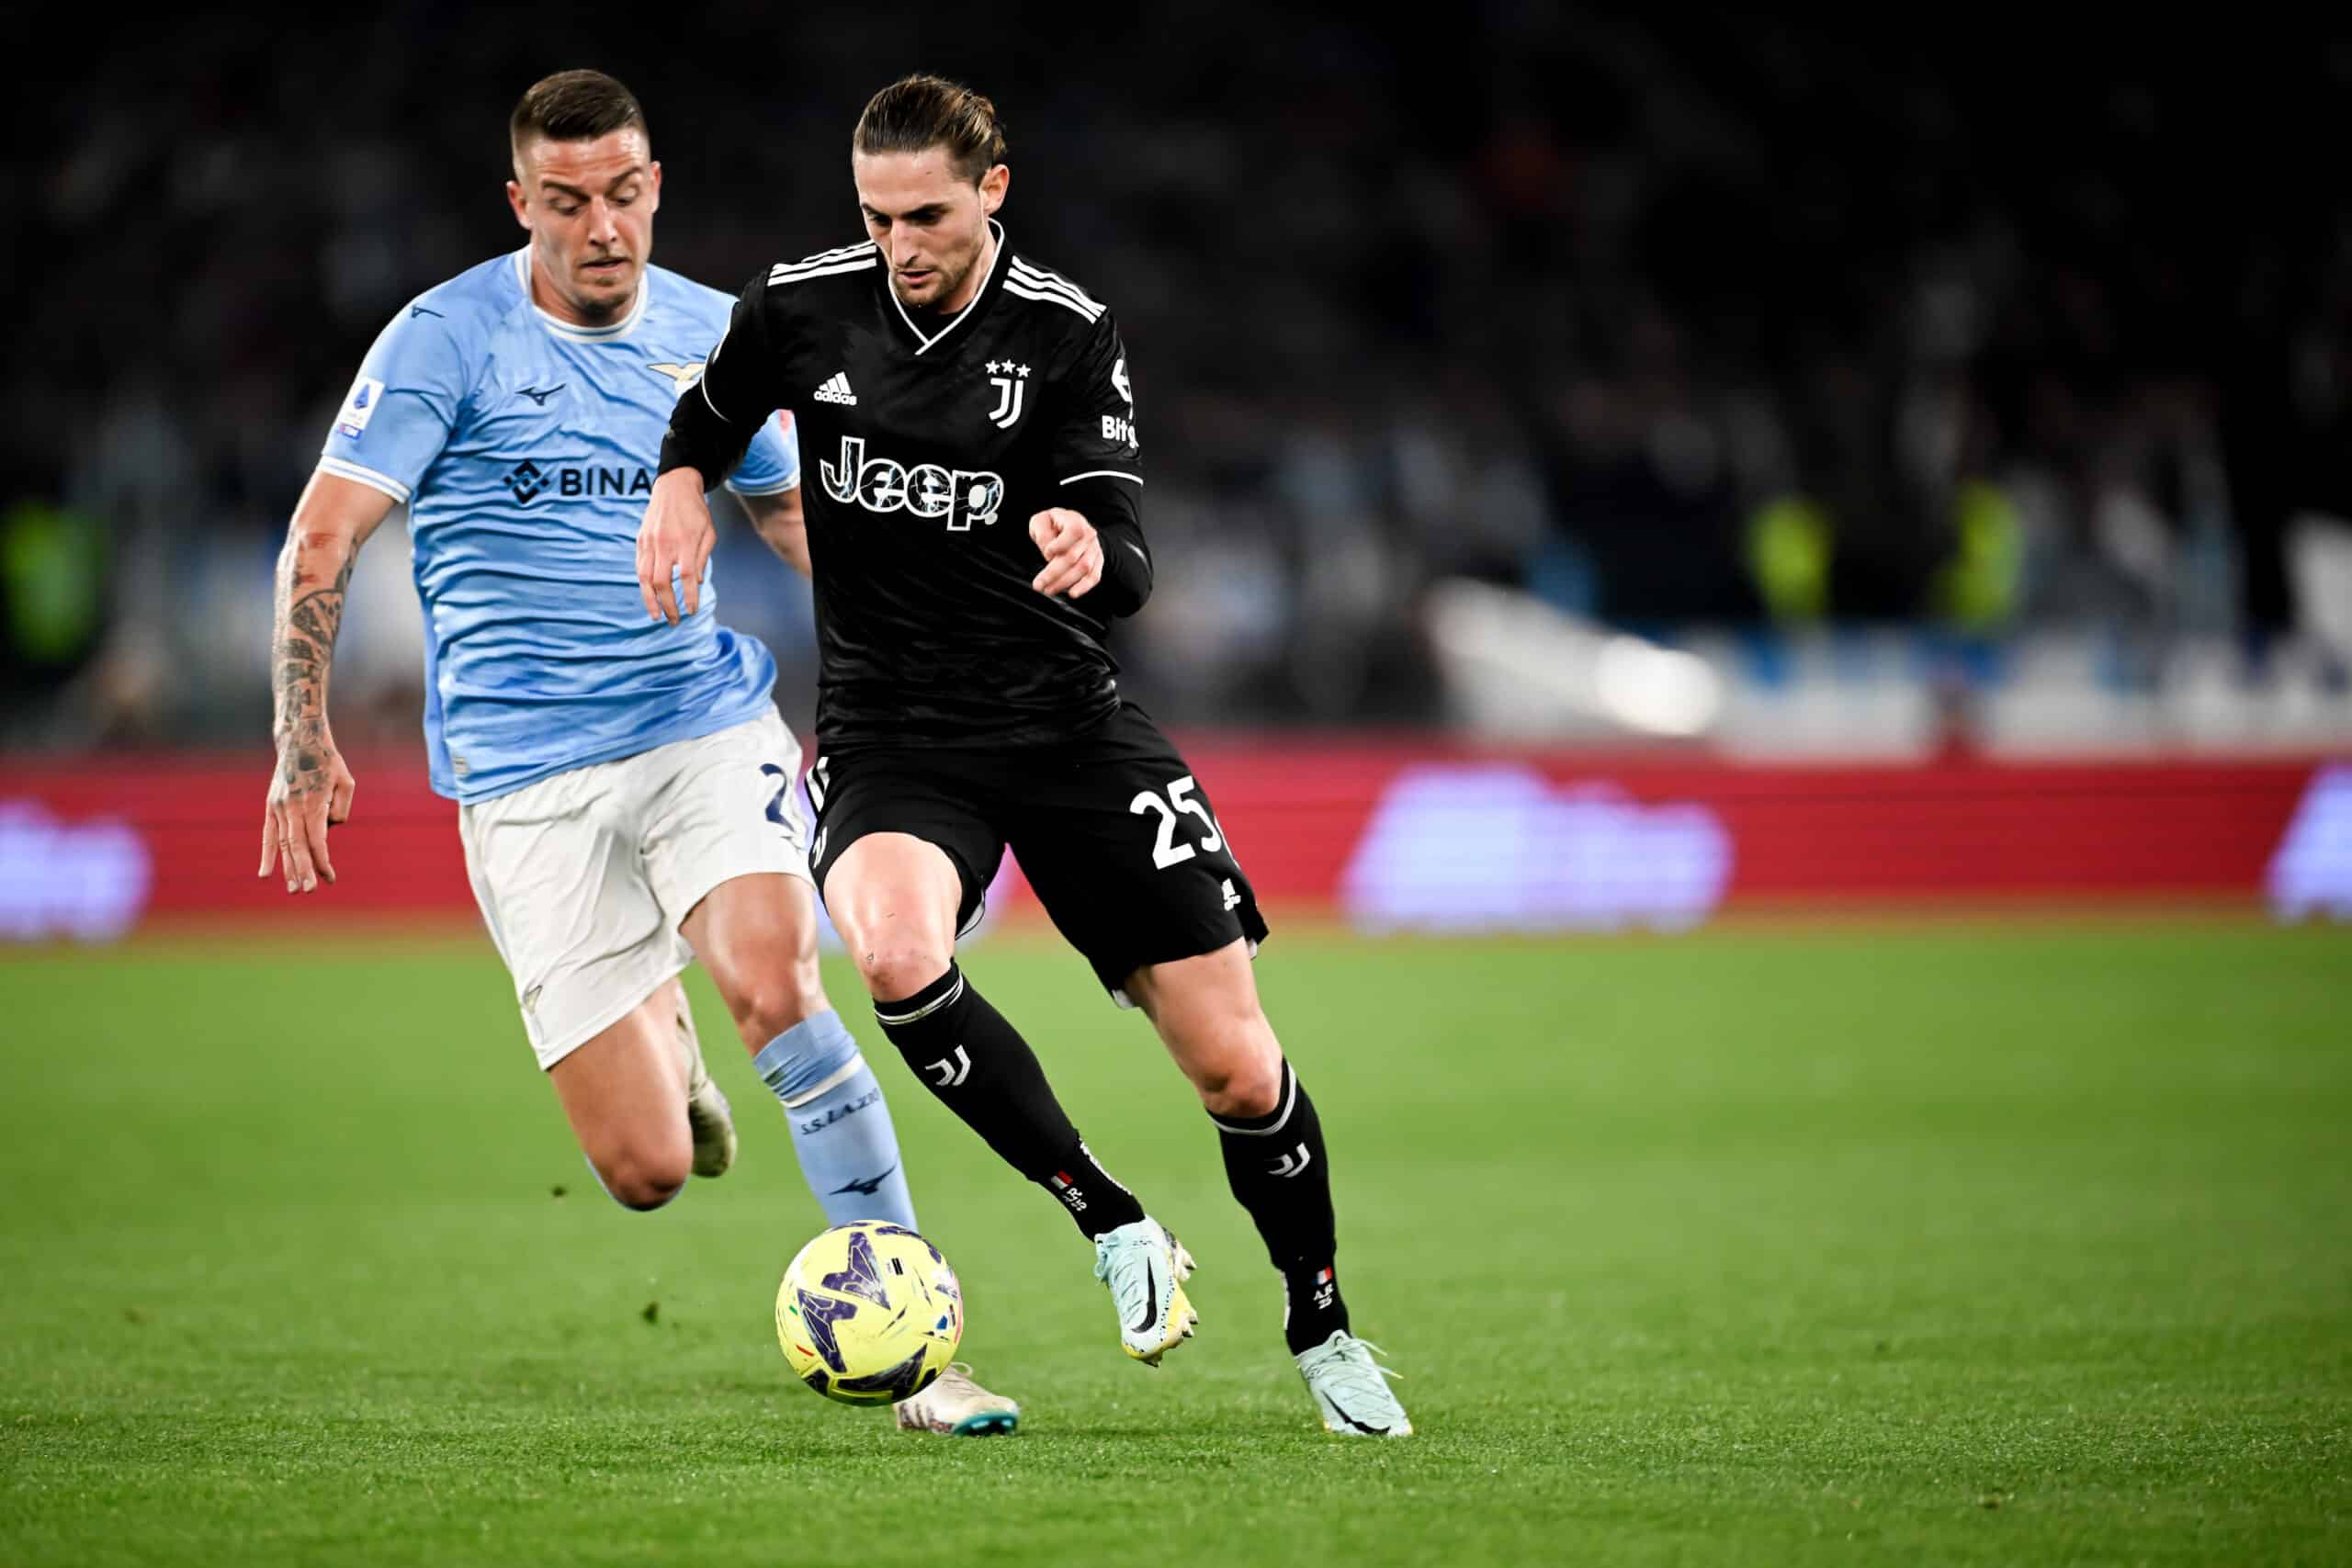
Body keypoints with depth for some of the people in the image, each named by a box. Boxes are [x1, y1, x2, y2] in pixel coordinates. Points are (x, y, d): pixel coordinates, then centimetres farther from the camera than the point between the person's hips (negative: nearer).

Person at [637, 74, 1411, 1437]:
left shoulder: (1070, 336, -8)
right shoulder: (801, 309, -2)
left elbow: (1129, 575, -15)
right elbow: (714, 411, 21)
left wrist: (1091, 548, -38)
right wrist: (681, 484, -2)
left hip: (1067, 717, 0)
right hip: (892, 733, 0)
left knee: (1237, 1069, -3)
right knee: (895, 955, -35)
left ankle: (1323, 1327, 25)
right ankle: (1117, 1228, -17)